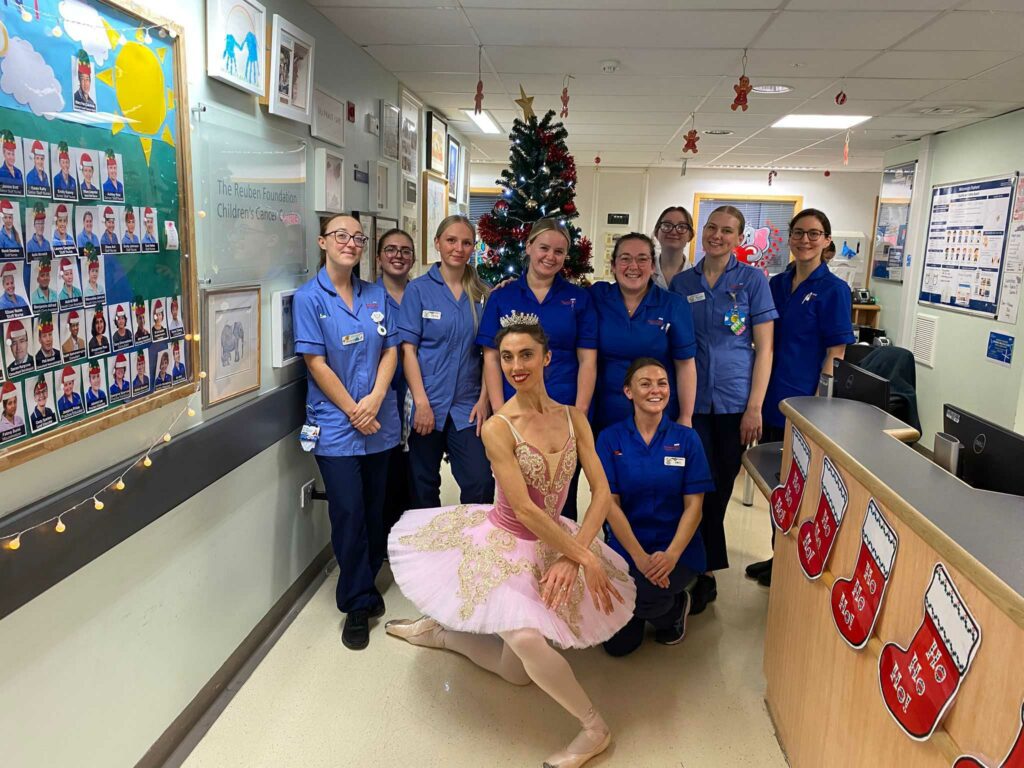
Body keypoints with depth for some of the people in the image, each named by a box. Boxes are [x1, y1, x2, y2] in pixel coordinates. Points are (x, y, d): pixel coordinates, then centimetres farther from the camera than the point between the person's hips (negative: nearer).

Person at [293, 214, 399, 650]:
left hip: (379, 421, 4)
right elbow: (316, 364, -9)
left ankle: (365, 586, 31)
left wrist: (375, 398, -11)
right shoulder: (309, 298, -5)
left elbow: (390, 350, 4)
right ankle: (358, 604, 14)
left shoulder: (376, 295, 8)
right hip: (336, 425, -4)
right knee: (348, 514, -2)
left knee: (375, 509, 12)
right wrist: (353, 411, -11)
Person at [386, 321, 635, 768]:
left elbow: (601, 491, -7)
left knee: (518, 672, 8)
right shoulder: (498, 428, -19)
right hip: (501, 544, -5)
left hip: (553, 543, 5)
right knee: (526, 640, -27)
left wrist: (572, 557, -19)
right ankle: (596, 726, 0)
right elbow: (525, 510, -22)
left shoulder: (573, 417, -5)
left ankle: (440, 631, 31)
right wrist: (585, 558, -20)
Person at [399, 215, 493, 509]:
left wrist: (483, 400, -2)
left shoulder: (481, 294, 6)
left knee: (481, 483, -4)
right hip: (427, 405, -2)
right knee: (424, 488, 9)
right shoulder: (419, 289, -2)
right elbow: (408, 349, -6)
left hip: (467, 406, 2)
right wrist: (421, 402, -13)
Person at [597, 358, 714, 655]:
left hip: (678, 549, -1)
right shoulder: (610, 438, -4)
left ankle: (674, 609, 6)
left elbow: (693, 504, -7)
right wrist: (640, 557, -20)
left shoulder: (686, 438, -3)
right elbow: (610, 503, -8)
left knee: (638, 596, -31)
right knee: (618, 644, -4)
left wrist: (671, 555, -23)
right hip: (625, 547, 1)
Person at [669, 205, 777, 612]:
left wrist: (755, 407, -8)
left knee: (720, 488, 8)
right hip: (691, 401, 1)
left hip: (734, 402, -1)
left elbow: (764, 348, -2)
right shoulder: (682, 282, 7)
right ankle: (706, 573, 16)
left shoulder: (752, 279, 1)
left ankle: (704, 570, 25)